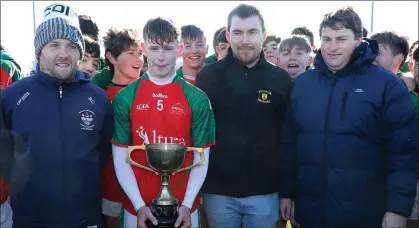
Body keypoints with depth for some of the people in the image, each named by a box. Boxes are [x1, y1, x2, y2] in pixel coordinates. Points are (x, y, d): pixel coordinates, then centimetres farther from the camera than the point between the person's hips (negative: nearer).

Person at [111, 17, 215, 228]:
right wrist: (139, 205, -10)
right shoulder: (124, 98, -4)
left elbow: (201, 157, -3)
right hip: (137, 206, 0)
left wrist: (187, 204, -11)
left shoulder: (197, 98, -4)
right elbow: (121, 157, -3)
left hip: (183, 206, 0)